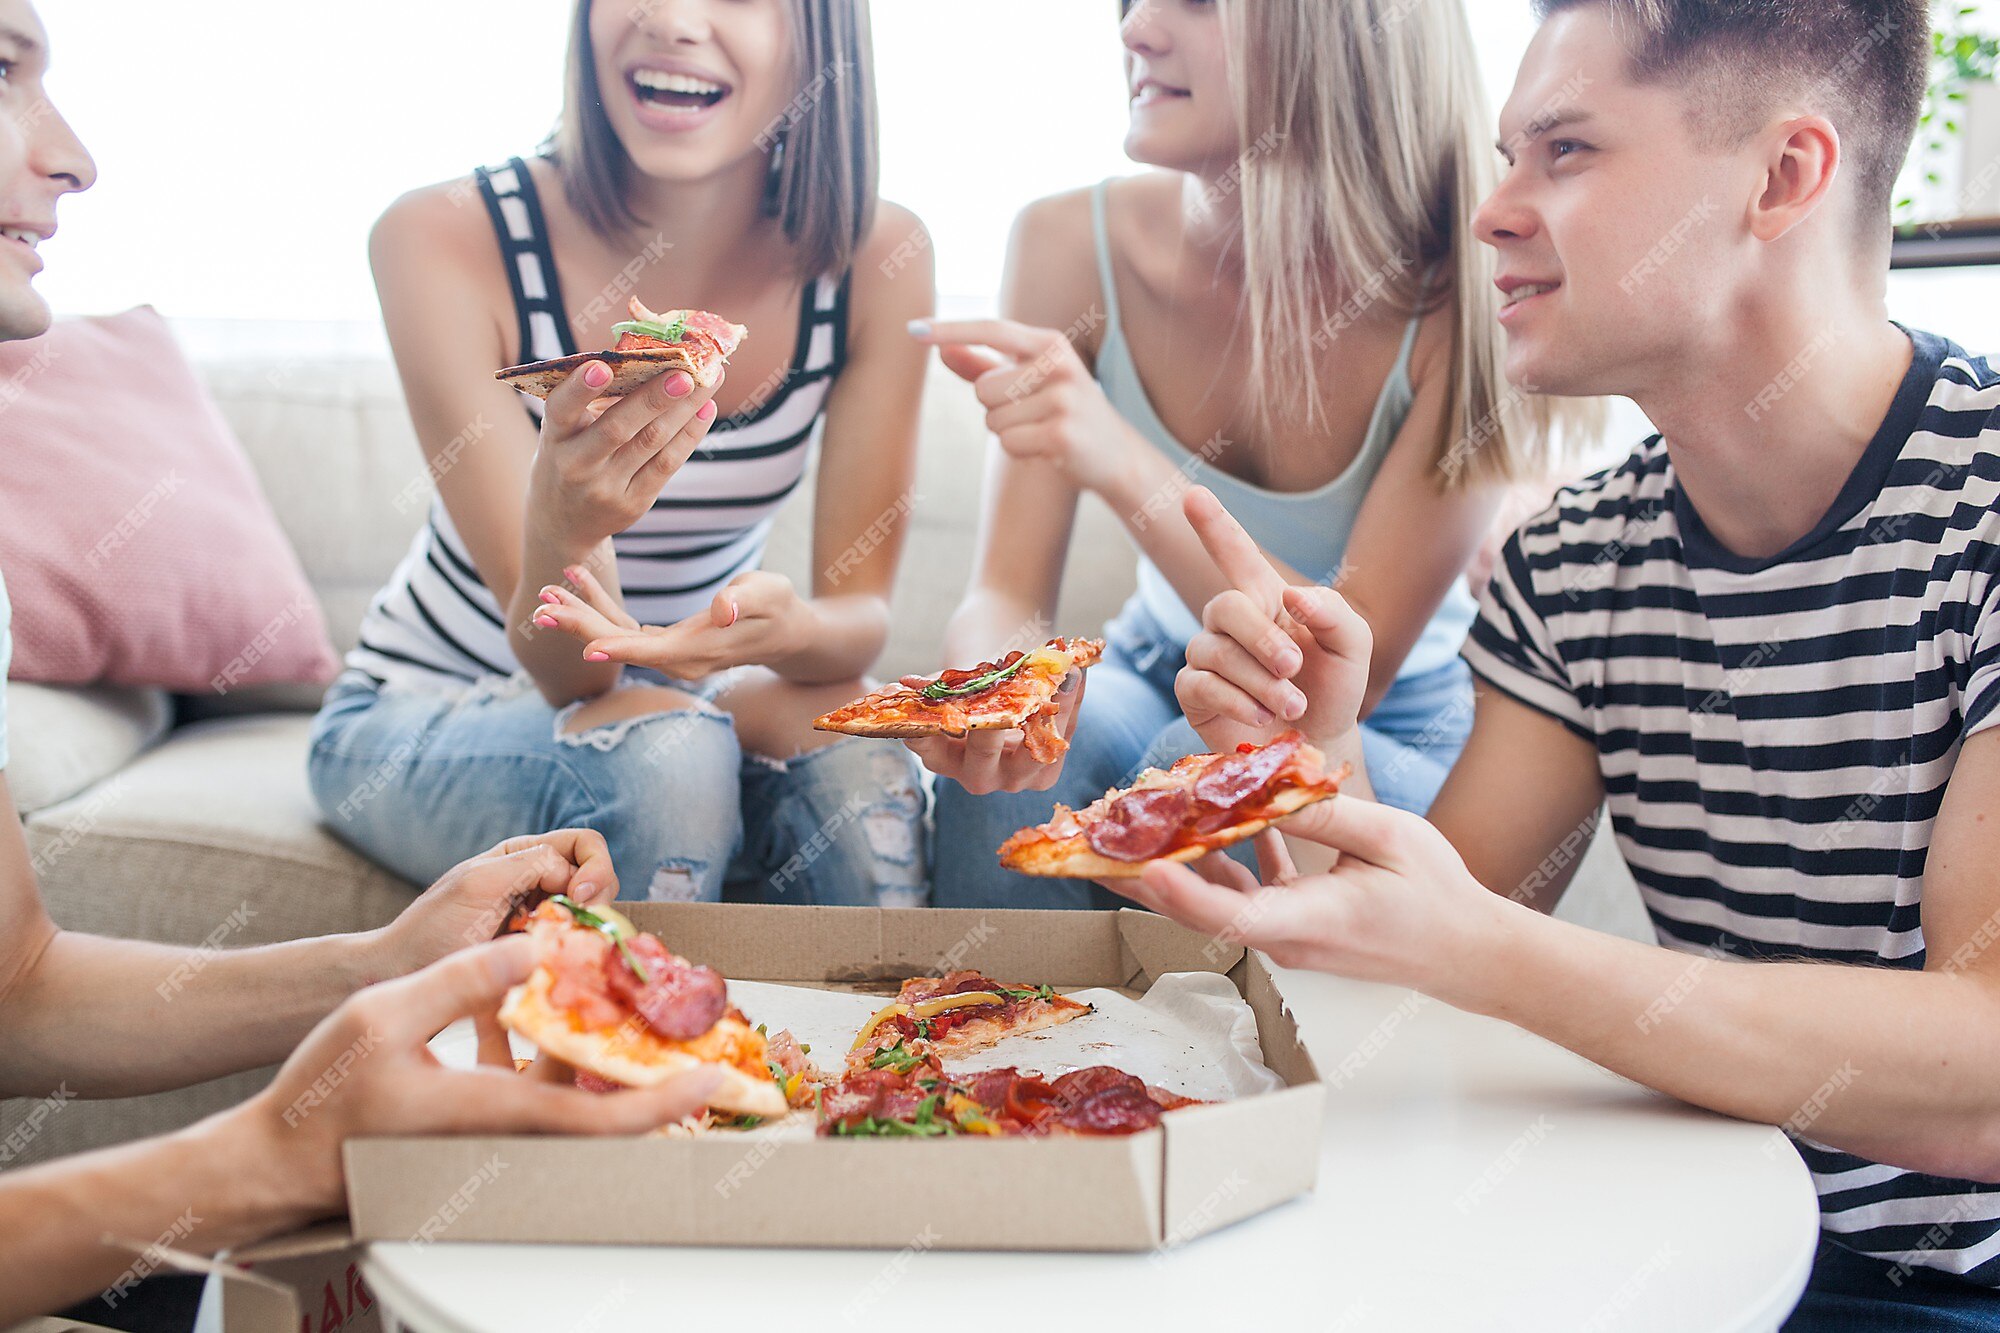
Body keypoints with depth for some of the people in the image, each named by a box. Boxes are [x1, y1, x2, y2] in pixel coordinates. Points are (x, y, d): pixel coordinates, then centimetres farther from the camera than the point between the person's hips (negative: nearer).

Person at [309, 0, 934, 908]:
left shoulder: (877, 258, -15)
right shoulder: (443, 241, -22)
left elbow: (860, 609, -12)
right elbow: (568, 673, -24)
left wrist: (792, 629, -37)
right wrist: (560, 524, -47)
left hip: (683, 702, 2)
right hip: (420, 719, -2)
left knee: (858, 768, -29)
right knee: (662, 750, -33)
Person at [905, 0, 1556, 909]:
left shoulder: (1464, 296, -24)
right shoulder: (1074, 244, -14)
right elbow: (1007, 594, -14)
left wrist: (1123, 466, -40)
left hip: (1389, 750, -2)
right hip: (1154, 684, 2)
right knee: (1029, 740, -29)